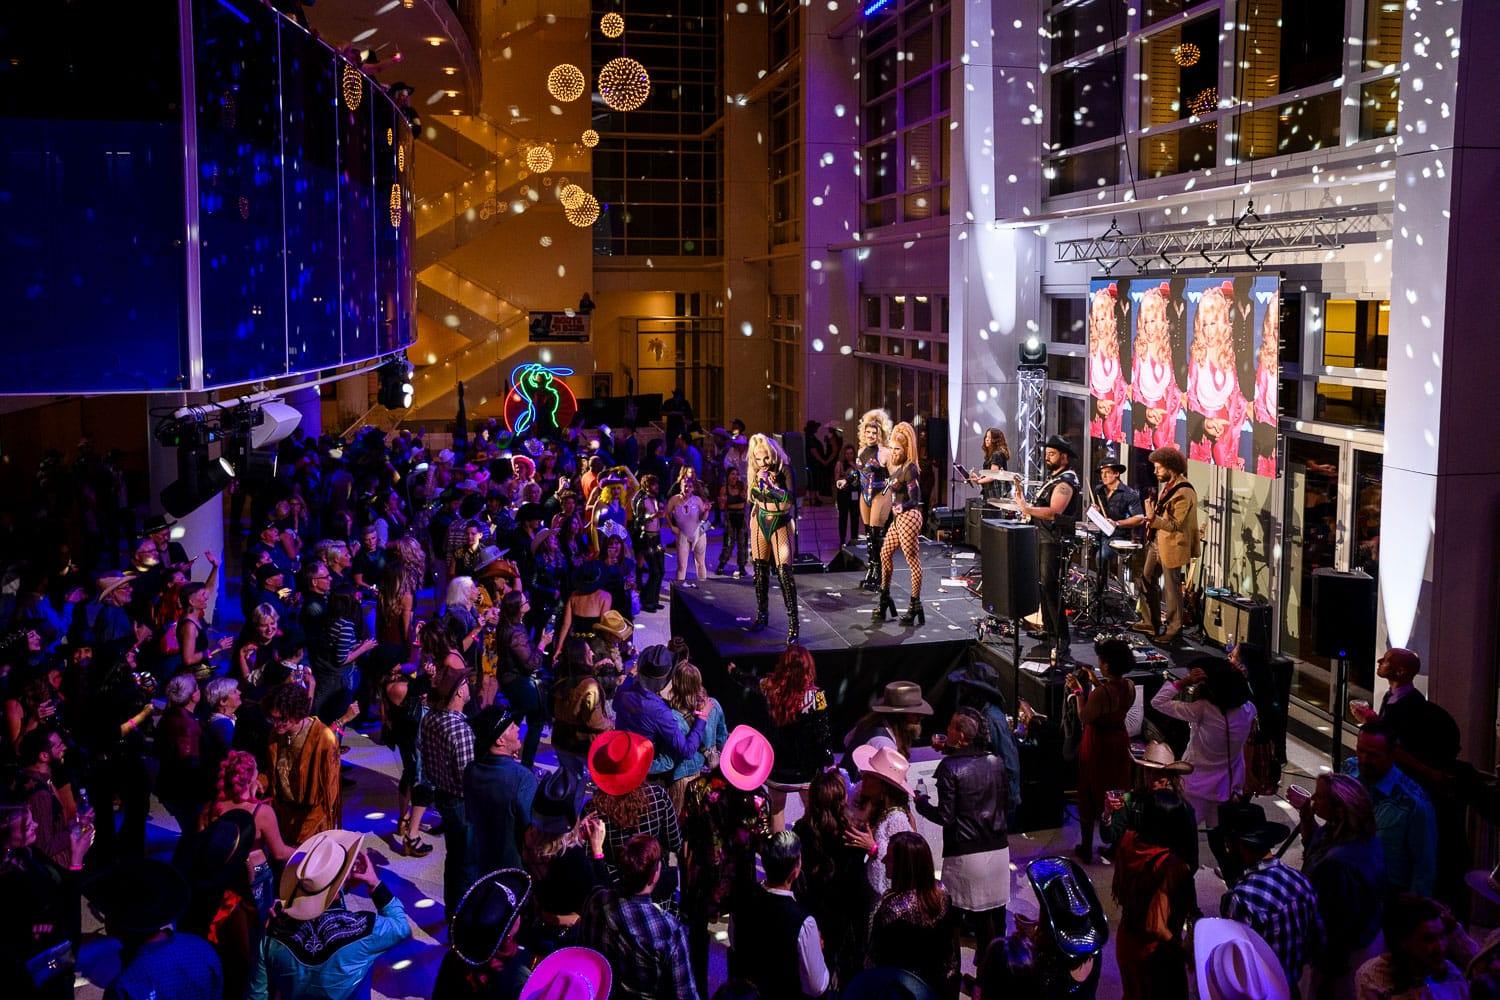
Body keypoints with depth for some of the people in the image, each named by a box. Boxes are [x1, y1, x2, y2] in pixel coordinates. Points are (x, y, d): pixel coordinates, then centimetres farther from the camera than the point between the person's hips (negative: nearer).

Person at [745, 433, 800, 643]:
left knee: (784, 572, -14)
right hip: (760, 522, 5)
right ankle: (761, 615, 26)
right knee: (760, 570, 11)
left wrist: (770, 482, -27)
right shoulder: (755, 472, 2)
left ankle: (793, 624, -14)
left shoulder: (784, 469, -13)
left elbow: (789, 498, -23)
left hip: (781, 523, -5)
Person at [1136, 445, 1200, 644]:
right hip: (1157, 541, 10)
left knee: (1171, 587, 2)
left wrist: (1153, 518, -31)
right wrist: (1153, 509, 3)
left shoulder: (1184, 493, -21)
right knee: (1147, 581, 16)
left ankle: (1174, 629, 15)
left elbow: (1175, 525, -22)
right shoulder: (1167, 485, 8)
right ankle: (1151, 623, 29)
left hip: (1171, 546, -10)